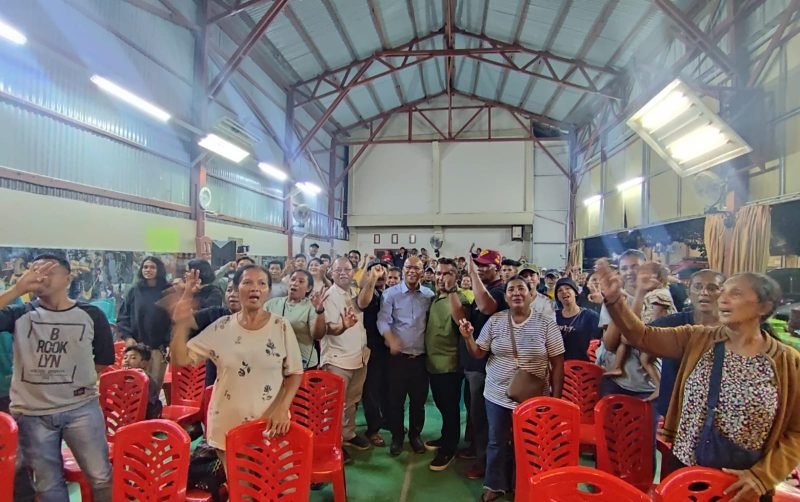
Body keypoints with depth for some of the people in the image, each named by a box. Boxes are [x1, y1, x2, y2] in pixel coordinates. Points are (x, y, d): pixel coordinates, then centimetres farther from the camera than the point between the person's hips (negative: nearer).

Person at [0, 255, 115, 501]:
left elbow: (103, 360, 8)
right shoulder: (20, 314, 0)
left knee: (101, 477, 5)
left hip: (82, 408, -1)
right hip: (32, 413, 1)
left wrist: (74, 377, 5)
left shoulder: (90, 315, -1)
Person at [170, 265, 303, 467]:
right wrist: (181, 324, -13)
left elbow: (295, 373, -2)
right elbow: (180, 359, -1)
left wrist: (283, 408, -14)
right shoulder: (221, 327, -2)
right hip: (227, 424, 2)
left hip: (269, 423, -1)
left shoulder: (281, 327, -7)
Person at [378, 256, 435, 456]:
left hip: (421, 356, 2)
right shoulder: (391, 293, -3)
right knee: (396, 399, 7)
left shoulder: (429, 295, 3)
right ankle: (397, 437, 25)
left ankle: (415, 435, 31)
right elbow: (383, 320, -11)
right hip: (398, 355, -2)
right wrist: (391, 340, -26)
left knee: (419, 399, 12)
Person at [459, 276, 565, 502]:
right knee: (497, 443, 14)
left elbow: (557, 363, -5)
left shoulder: (546, 323, -9)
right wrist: (468, 337, -19)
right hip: (497, 396, 2)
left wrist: (556, 398, -7)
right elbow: (478, 353, 1)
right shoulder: (495, 320, -4)